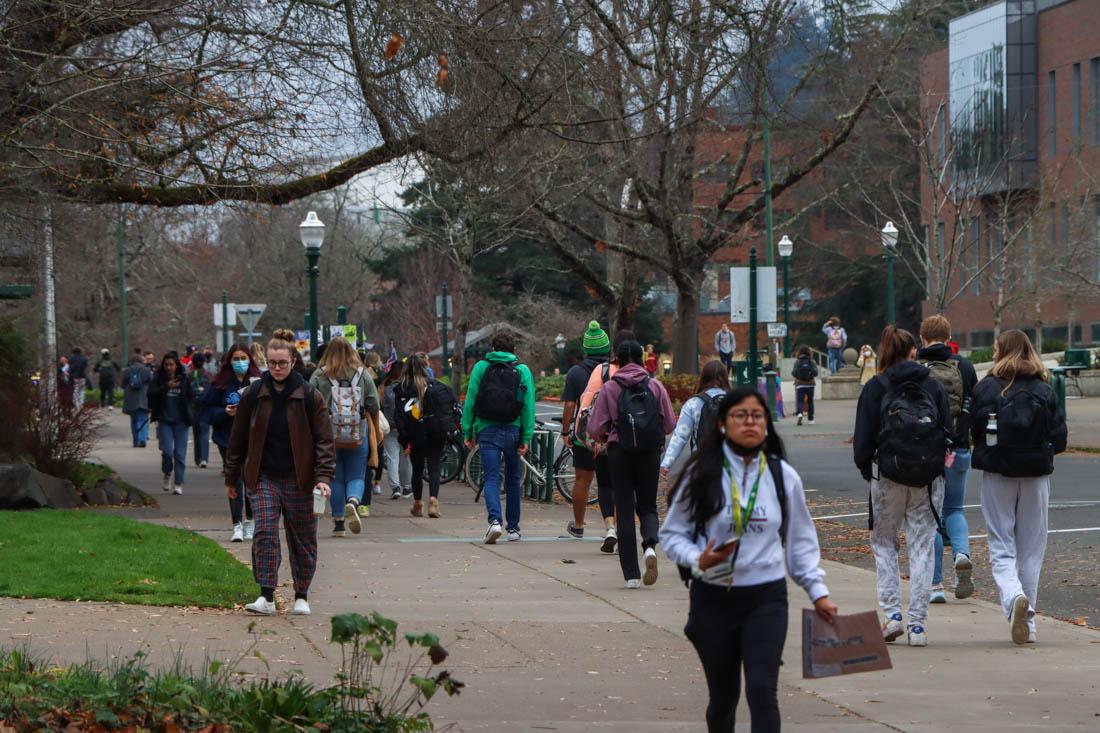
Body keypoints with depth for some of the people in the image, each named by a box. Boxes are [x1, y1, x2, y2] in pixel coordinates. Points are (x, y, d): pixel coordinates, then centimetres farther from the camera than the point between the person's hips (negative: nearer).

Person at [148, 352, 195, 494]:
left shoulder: (184, 380, 4)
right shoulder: (158, 380, 2)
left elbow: (191, 398, 11)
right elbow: (151, 393, -12)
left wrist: (189, 414, -2)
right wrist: (166, 387, -23)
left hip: (180, 421, 1)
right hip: (164, 421, -1)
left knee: (180, 453, 0)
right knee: (167, 451, -10)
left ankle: (179, 484, 7)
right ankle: (167, 474, 18)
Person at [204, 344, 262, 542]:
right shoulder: (220, 384, 0)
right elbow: (207, 410, 2)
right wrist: (226, 412, -14)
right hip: (229, 438, -1)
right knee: (234, 480, -4)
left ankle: (250, 521, 21)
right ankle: (237, 525, -3)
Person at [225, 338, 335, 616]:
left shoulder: (309, 396, -3)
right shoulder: (253, 394, 3)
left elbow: (324, 439, -3)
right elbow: (238, 437, 10)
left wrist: (324, 477, -14)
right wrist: (231, 477, 11)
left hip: (298, 478, -1)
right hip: (263, 477, 1)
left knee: (302, 538, 6)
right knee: (264, 533, -11)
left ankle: (301, 597, 18)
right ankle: (266, 597, -11)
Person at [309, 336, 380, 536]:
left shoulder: (318, 377, -1)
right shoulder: (363, 375, 2)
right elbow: (373, 408, 4)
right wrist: (376, 434, 15)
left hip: (328, 436, 0)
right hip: (358, 437, 0)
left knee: (336, 479, 9)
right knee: (356, 477, 9)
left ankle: (338, 523, 8)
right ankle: (353, 501, -21)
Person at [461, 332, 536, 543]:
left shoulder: (480, 367, 2)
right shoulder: (522, 370, 2)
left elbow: (470, 401, 0)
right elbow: (529, 406, -3)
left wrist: (467, 432, 4)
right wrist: (527, 437, -2)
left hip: (487, 430, -1)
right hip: (512, 431, 1)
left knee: (491, 478, -4)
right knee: (512, 479, 15)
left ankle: (494, 520, -27)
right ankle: (513, 528, 21)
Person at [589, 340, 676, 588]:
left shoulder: (609, 388, -1)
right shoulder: (655, 386, 2)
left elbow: (595, 428, -4)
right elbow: (670, 425, 1)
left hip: (619, 453, -1)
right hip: (650, 455, 1)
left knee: (625, 510, 4)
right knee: (647, 505, 15)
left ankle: (631, 574, 0)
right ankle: (650, 545, -17)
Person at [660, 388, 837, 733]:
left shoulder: (783, 476, 3)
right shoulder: (701, 474, -4)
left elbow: (800, 541, 12)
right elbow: (671, 533, 0)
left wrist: (818, 591, 6)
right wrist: (697, 560, -19)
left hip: (766, 599, 0)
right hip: (712, 598, 0)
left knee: (762, 689, -14)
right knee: (723, 695, 10)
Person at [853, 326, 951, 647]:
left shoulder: (875, 388, -2)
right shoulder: (933, 385, 4)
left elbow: (863, 439, -3)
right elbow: (948, 430, 5)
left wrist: (865, 468, 12)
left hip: (888, 475, -2)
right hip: (930, 476, 2)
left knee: (883, 542, 13)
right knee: (922, 546, 5)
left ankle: (892, 613, -1)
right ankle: (917, 623, 1)